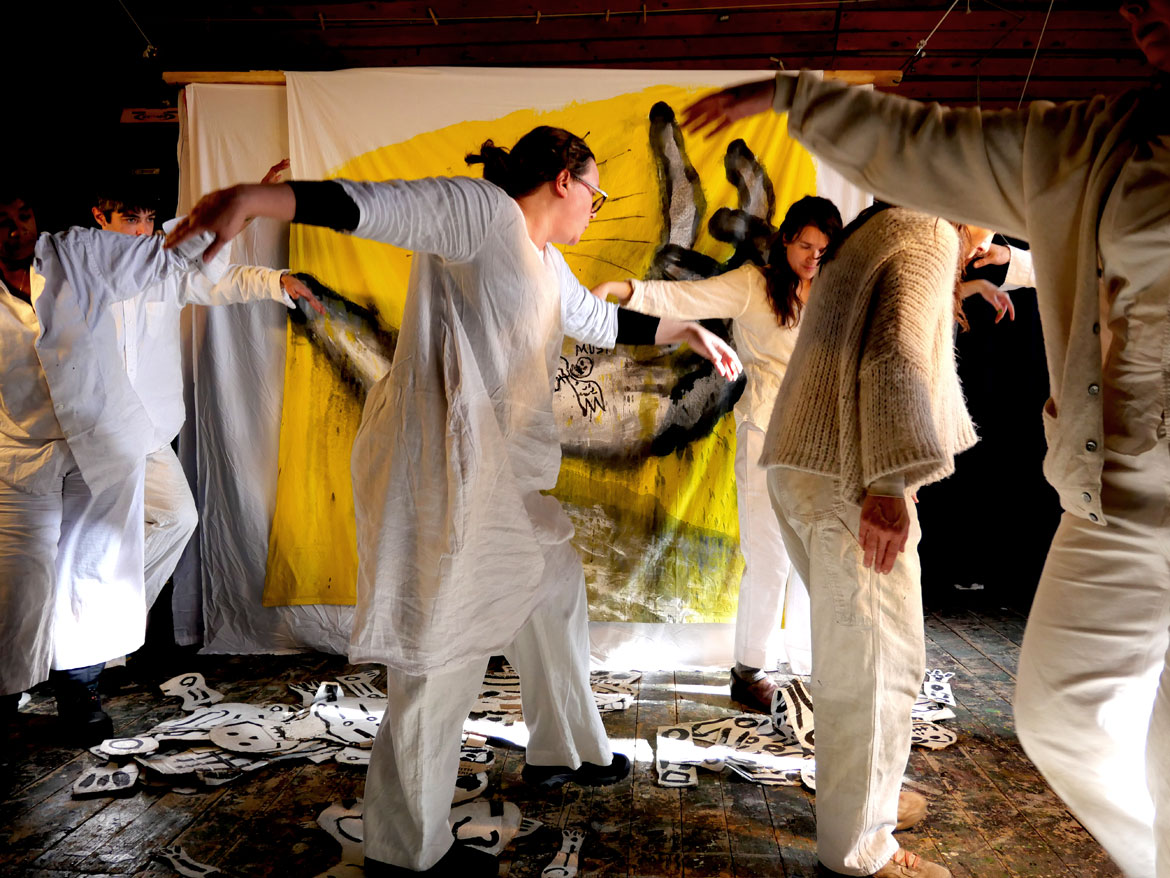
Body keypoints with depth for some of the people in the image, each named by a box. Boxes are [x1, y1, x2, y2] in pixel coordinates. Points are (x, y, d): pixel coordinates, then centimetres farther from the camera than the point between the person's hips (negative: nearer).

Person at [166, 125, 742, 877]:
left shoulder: (547, 264, 21)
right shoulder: (483, 210, -8)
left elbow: (600, 320, 36)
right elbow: (379, 204, -22)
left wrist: (685, 331, 40)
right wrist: (254, 199, -36)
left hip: (501, 474, 11)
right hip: (448, 459, -11)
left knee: (556, 584, 21)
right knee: (444, 643, -4)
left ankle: (564, 751, 40)